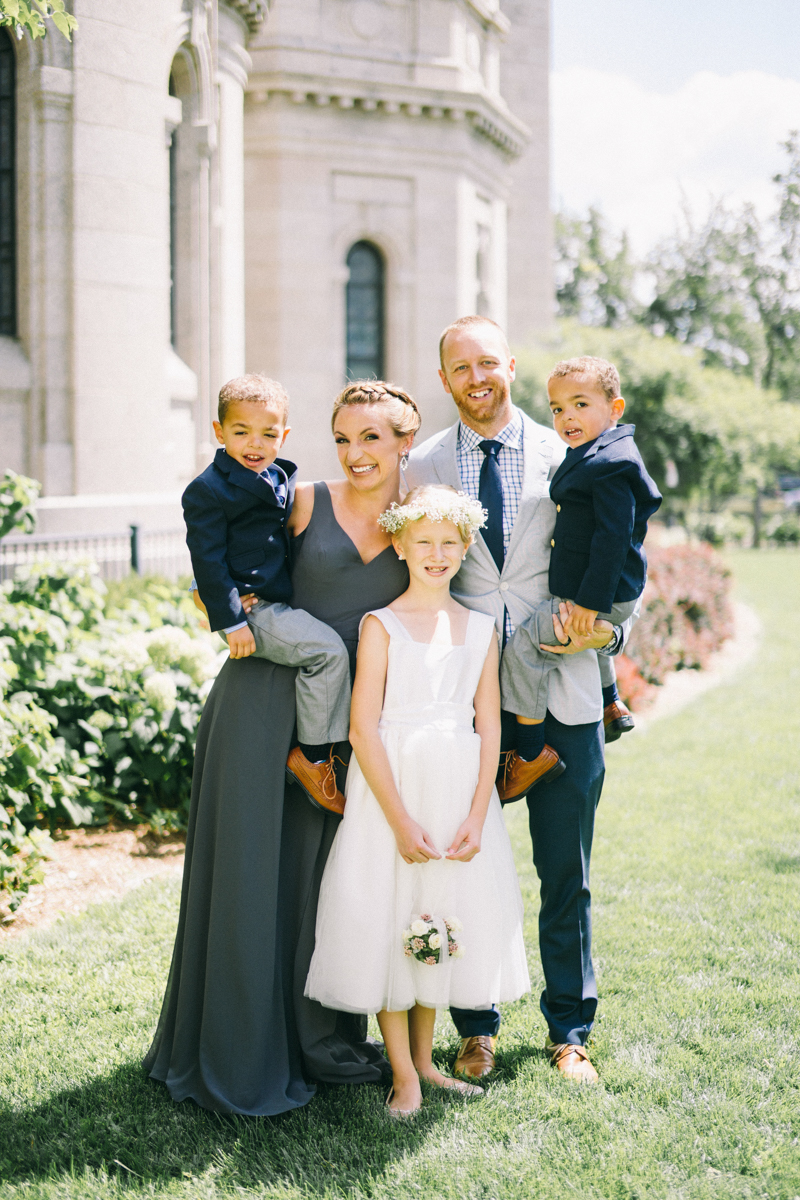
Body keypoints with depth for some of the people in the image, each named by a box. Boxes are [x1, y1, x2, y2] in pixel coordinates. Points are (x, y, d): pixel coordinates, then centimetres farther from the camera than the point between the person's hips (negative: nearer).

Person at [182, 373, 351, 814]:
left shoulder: (283, 479, 14)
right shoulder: (208, 491, -10)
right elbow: (208, 559, -14)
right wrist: (231, 621, -18)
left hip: (282, 602, 9)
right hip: (251, 608, -9)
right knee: (329, 651, -22)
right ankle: (311, 756, -13)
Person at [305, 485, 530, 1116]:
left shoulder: (480, 628, 6)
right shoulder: (382, 625, -5)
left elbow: (489, 726, 4)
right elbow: (362, 729, -10)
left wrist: (476, 816, -6)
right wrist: (401, 820, -15)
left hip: (460, 788, 4)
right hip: (393, 786, -4)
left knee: (445, 922, 11)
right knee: (390, 918, 0)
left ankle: (424, 1058, 26)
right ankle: (404, 1074, 12)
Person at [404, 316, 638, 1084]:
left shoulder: (567, 459, 3)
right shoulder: (422, 467, 5)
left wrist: (607, 627, -13)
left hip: (560, 695, 0)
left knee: (566, 877, 8)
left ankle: (568, 1030, 24)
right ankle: (475, 1028, 25)